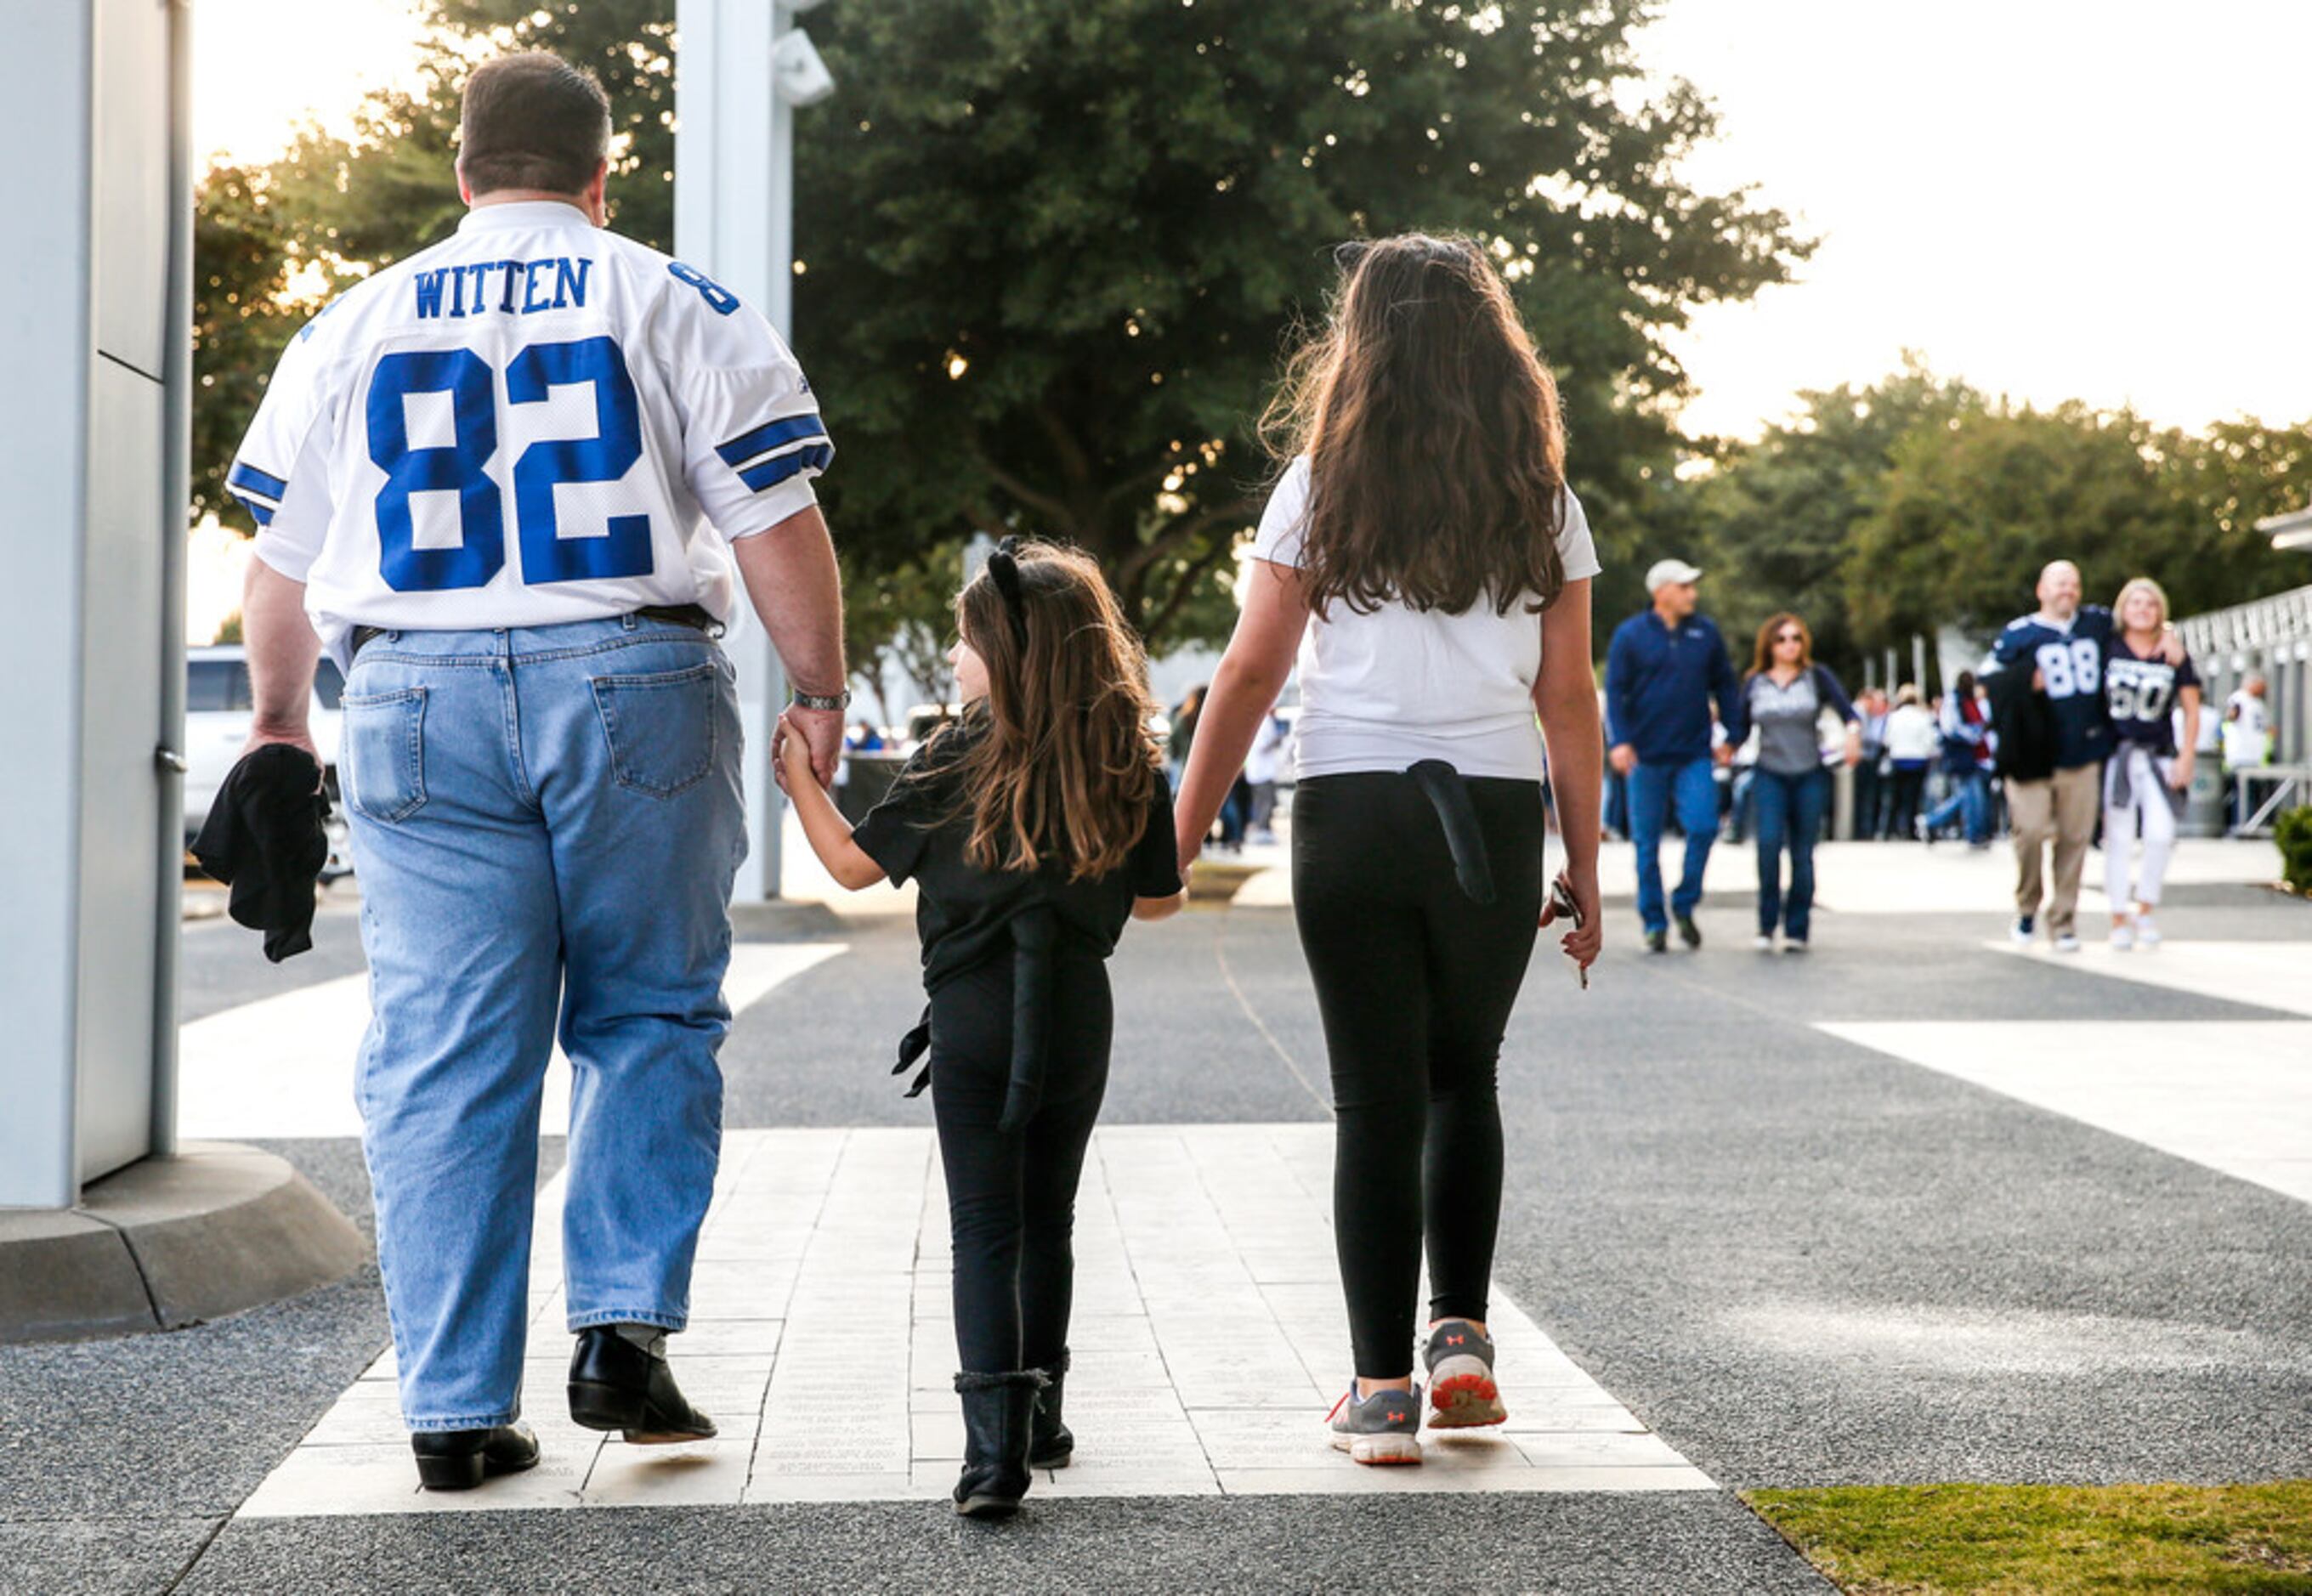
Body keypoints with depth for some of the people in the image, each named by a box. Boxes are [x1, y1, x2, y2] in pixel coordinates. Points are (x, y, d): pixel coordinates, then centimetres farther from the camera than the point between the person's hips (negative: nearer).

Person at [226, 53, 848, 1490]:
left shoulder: (350, 330, 13)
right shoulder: (677, 307, 5)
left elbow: (283, 564, 16)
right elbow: (777, 521, -2)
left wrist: (279, 719, 30)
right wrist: (820, 690, 7)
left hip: (418, 702, 2)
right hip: (633, 681, -2)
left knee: (444, 1060, 3)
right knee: (651, 1019, 12)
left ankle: (458, 1411, 5)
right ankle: (626, 1326, 0)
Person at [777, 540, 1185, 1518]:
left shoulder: (957, 761, -8)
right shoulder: (1130, 768, 0)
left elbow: (856, 865, -1)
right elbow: (1159, 900, 9)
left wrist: (798, 778, 12)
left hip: (975, 1016, -3)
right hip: (1076, 1016, 3)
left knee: (983, 1229, -1)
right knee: (1048, 1221, 18)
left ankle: (995, 1446, -13)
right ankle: (1039, 1418, 30)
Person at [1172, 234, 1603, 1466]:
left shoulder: (1321, 485, 3)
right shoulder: (1541, 500, 7)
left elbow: (1251, 674, -1)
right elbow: (1568, 696, 4)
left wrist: (1181, 837, 5)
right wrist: (1584, 867, 10)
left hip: (1352, 810, -1)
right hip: (1494, 814, 2)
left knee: (1376, 1097, 3)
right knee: (1464, 1079, 20)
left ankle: (1382, 1390, 2)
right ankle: (1462, 1337, 14)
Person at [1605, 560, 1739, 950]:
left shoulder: (1706, 632, 6)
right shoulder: (1630, 635, -1)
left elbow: (1724, 685, 14)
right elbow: (1615, 691, -2)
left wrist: (1731, 737, 11)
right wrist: (1619, 741, -12)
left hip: (1694, 755, 2)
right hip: (1647, 756, -2)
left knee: (1703, 827, -11)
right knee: (1647, 841, 3)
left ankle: (1684, 906, 8)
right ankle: (1654, 922, 12)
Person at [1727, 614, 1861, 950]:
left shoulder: (1817, 678, 6)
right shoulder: (1754, 684, 9)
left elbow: (1847, 710, -2)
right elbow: (1739, 728, 11)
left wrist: (1852, 730, -23)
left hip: (1810, 775, 0)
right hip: (1769, 775, 0)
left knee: (1803, 853, 0)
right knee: (1769, 842, -19)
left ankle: (1797, 929, 10)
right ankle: (1767, 925, -8)